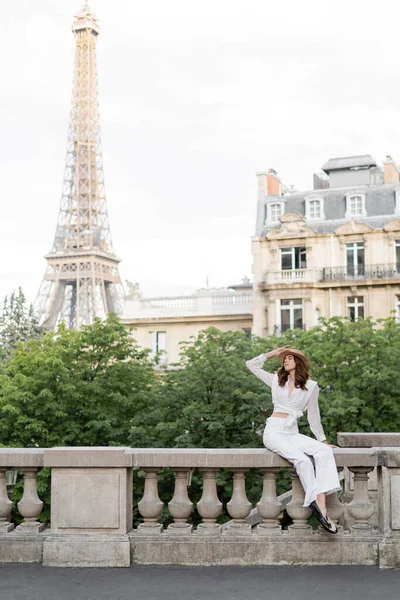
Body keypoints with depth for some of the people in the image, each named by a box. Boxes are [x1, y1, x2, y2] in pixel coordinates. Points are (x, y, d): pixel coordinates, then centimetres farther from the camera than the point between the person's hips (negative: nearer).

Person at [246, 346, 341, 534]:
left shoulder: (311, 386, 11)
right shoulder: (277, 380, 15)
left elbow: (313, 416, 18)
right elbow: (251, 365, 19)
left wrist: (322, 440, 17)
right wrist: (273, 353, 17)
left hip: (293, 433, 2)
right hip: (274, 431, -1)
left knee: (324, 451, -28)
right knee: (302, 460, -31)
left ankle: (321, 503, -40)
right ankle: (317, 506, -35)